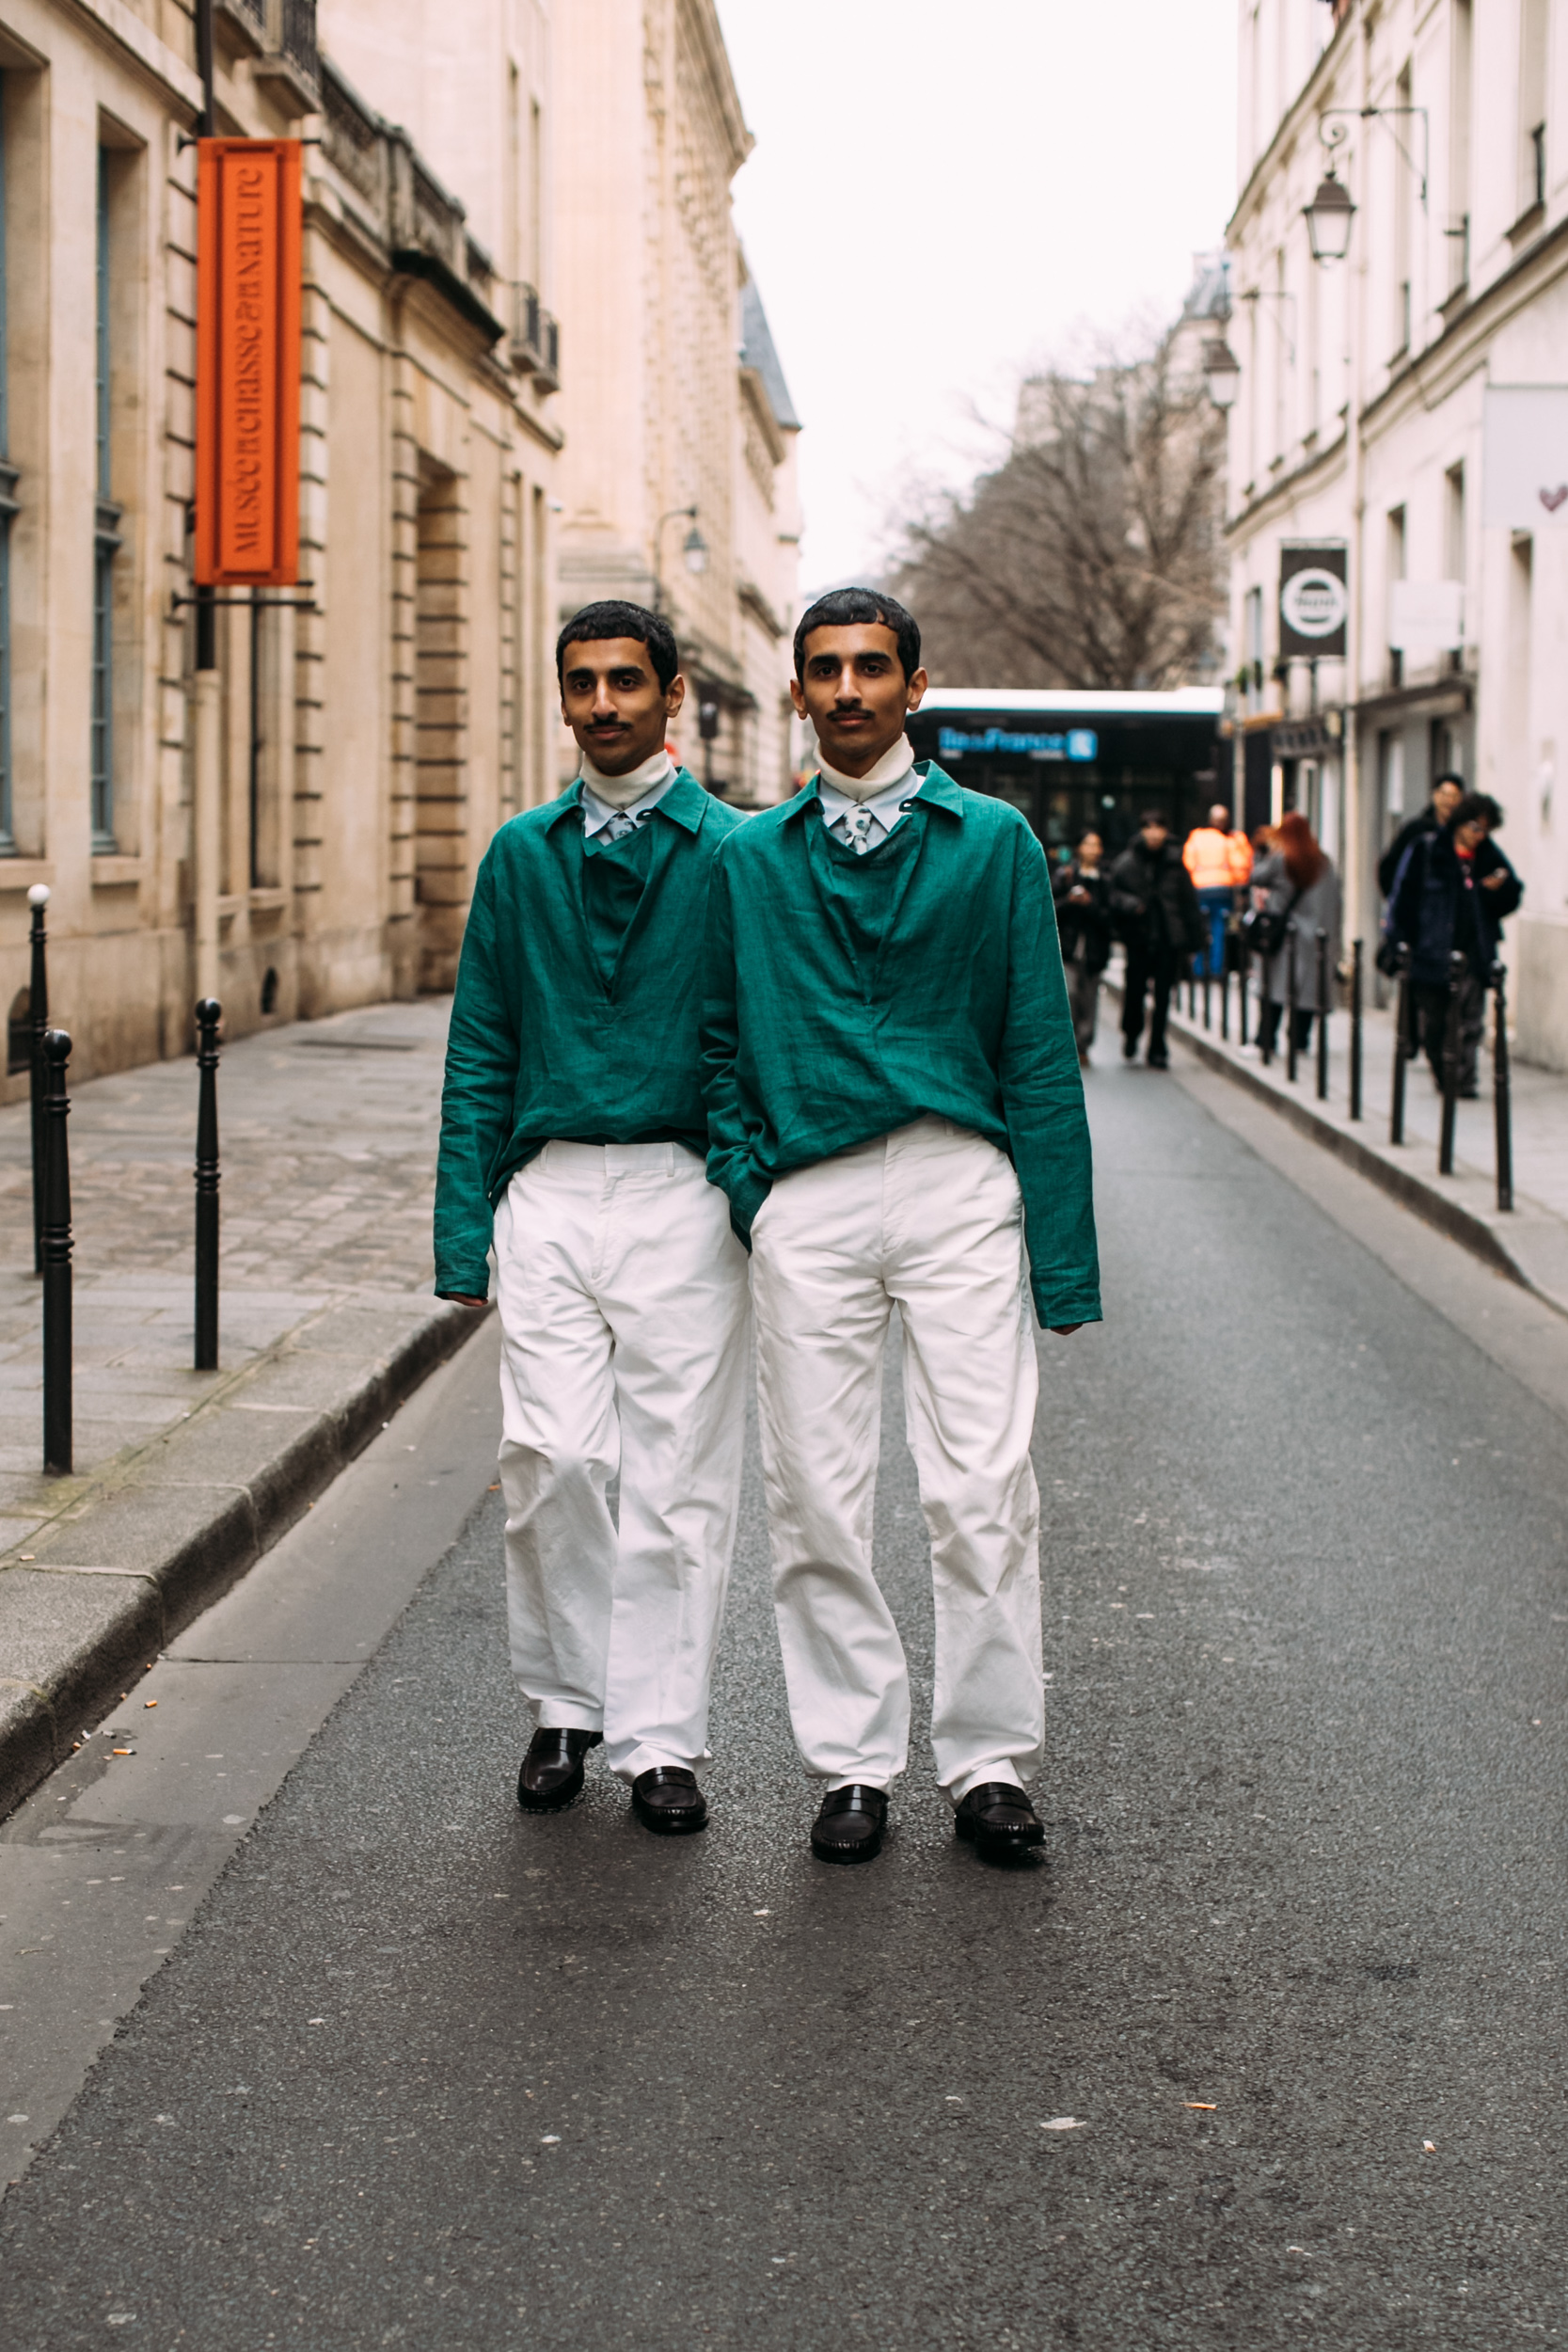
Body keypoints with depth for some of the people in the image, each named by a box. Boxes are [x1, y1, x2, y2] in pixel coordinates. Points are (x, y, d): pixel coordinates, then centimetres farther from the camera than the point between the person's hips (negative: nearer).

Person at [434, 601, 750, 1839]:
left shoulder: (733, 851, 2)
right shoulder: (522, 854, 11)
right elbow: (481, 1050, 11)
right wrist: (463, 1227, 4)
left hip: (681, 1192, -2)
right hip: (549, 1190, 2)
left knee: (676, 1479, 1)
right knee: (553, 1461, -4)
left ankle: (661, 1739, 10)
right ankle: (567, 1704, 15)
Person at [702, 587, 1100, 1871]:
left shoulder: (993, 840, 7)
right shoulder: (750, 858, 12)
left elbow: (1040, 1050, 5)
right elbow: (724, 1044, 17)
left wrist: (1062, 1249, -1)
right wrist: (746, 1183, 1)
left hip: (959, 1186, -2)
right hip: (808, 1200, 2)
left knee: (983, 1493, -4)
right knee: (816, 1499, 3)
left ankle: (990, 1763, 8)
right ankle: (853, 1764, 15)